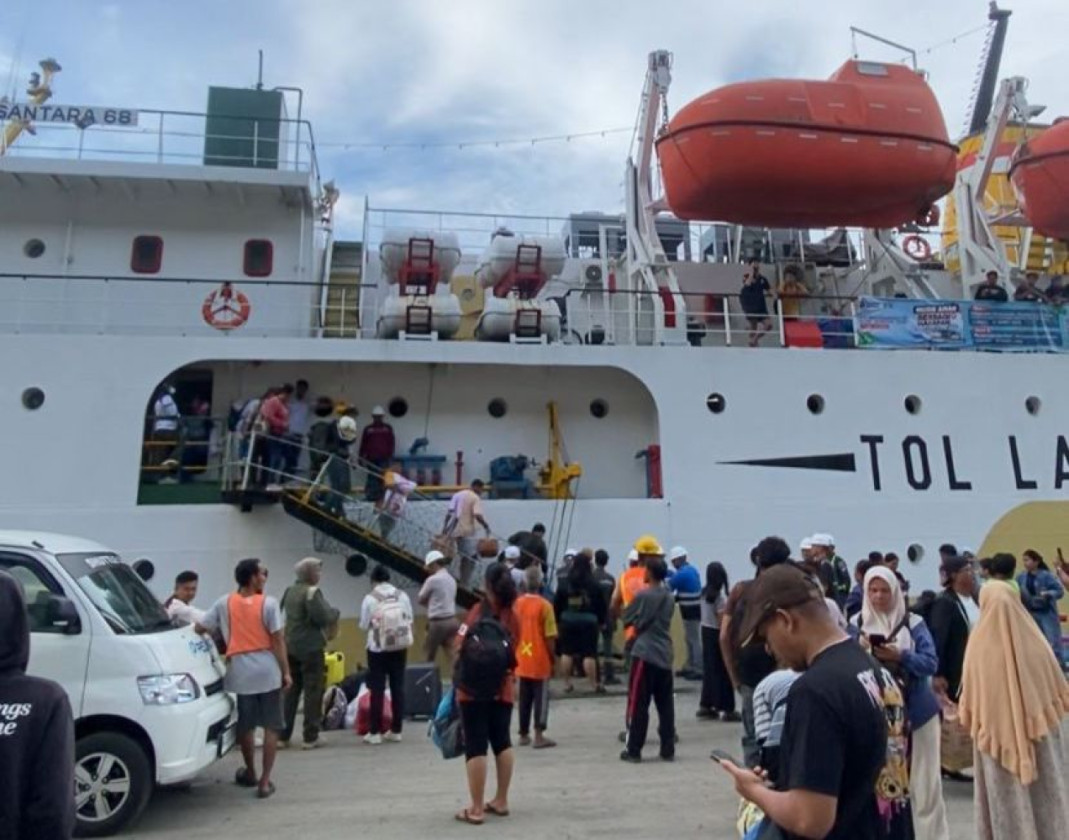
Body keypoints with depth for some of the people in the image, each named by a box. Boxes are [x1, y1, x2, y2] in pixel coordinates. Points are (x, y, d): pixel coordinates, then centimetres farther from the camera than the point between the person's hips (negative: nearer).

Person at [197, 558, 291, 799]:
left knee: (245, 726, 19)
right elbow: (278, 641, -7)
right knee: (271, 727, 7)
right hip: (267, 671, -3)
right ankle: (264, 781, 7)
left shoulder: (225, 603, 1)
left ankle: (250, 773, 36)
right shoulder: (268, 603, -7)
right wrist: (286, 672, 0)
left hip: (240, 672, 3)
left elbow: (199, 629, 5)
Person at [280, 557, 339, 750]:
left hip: (290, 646, 8)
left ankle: (283, 736, 14)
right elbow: (322, 617, -22)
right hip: (310, 647, -8)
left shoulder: (289, 591, 11)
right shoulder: (312, 591, -15)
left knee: (291, 691, 12)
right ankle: (310, 737, 2)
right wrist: (335, 613, -2)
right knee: (313, 691, 0)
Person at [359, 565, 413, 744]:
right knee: (398, 687, 9)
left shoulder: (370, 598, -10)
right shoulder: (402, 596, -1)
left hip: (378, 648, -3)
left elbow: (363, 626, -4)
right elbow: (410, 620, 5)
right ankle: (396, 730, 15)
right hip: (400, 647, 3)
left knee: (377, 689, 3)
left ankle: (375, 732, 6)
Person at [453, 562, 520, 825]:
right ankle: (501, 801, 24)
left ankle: (476, 809, 7)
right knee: (502, 742, 16)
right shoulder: (512, 617, -1)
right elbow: (512, 655, -2)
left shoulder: (477, 612, -12)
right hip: (503, 690, 4)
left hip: (473, 690, -4)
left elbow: (460, 650, -11)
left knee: (476, 747, 1)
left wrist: (460, 678, 2)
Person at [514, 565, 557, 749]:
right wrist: (553, 659, -1)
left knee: (524, 699, 13)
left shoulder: (516, 604, 2)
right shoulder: (544, 605, -12)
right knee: (541, 698, 4)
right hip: (540, 661, -5)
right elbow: (549, 637, -13)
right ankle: (539, 736, 3)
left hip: (522, 661, 5)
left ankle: (524, 735, 19)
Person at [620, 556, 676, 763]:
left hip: (645, 655, -6)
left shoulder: (643, 595, -11)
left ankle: (633, 750, 5)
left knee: (638, 704, 1)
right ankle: (668, 750, 13)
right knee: (666, 705, 9)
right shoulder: (669, 597, 8)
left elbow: (627, 619, -1)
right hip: (665, 656, 6)